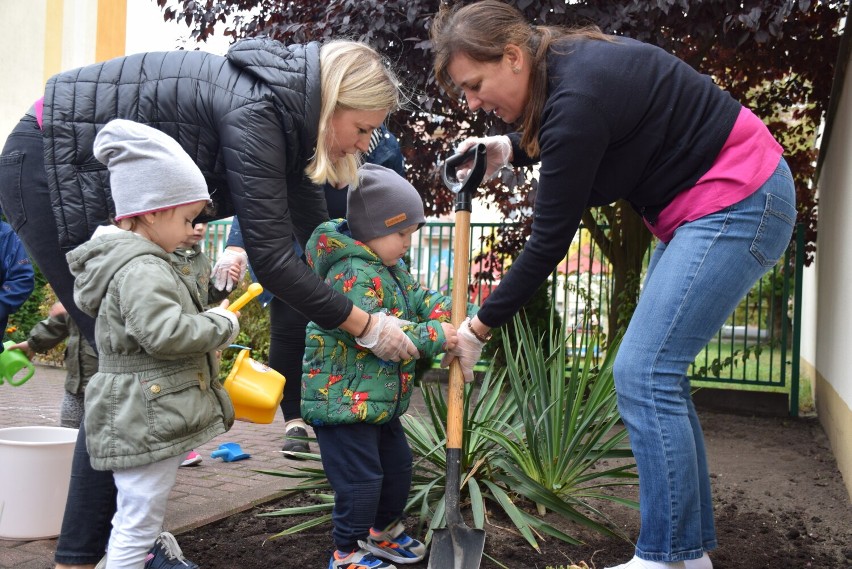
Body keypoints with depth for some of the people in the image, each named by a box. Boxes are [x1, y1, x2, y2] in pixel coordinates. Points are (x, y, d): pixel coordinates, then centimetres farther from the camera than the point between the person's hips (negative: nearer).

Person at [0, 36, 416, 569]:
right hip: (48, 171, -9)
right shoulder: (255, 109, -25)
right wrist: (367, 327, -19)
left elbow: (319, 231, 9)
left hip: (100, 184, 9)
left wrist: (368, 295, 9)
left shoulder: (286, 110, 3)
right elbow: (271, 257, -26)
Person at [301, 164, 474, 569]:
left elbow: (417, 298, 14)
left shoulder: (391, 269, 11)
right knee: (361, 478, -5)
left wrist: (447, 309, -8)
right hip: (342, 400, -11)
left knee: (397, 463, 21)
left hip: (379, 400, 11)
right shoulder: (352, 273, -24)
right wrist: (434, 336, -26)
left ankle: (383, 531, 41)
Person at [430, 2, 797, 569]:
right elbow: (567, 142, 23)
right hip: (707, 203, 10)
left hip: (738, 203, -10)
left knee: (643, 373, -11)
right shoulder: (563, 60, 3)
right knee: (656, 373, 9)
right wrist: (509, 149, 2)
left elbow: (550, 240, -20)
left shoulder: (576, 97, -26)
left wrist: (481, 328, -11)